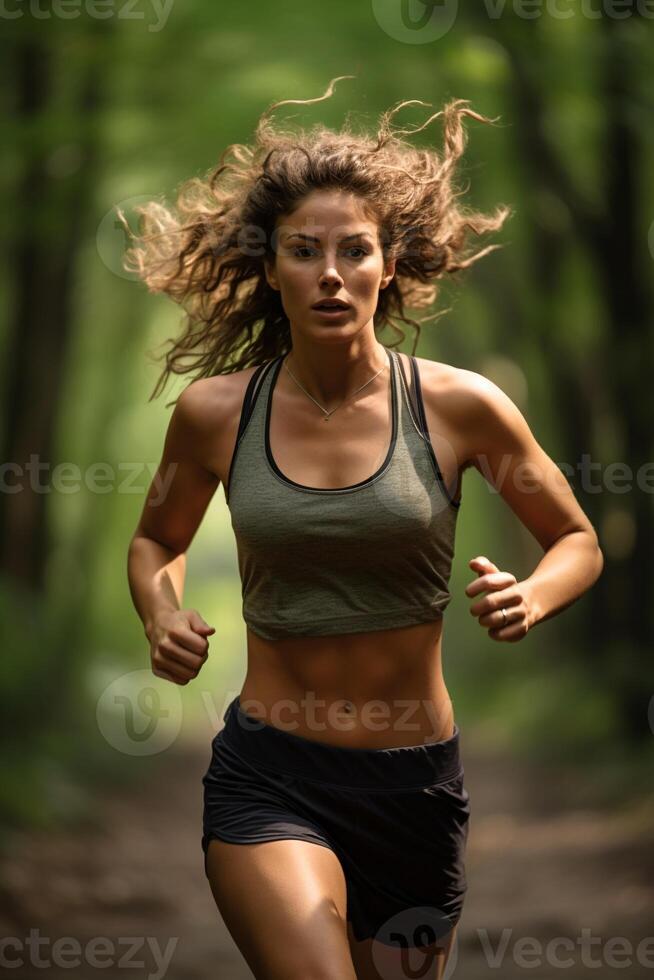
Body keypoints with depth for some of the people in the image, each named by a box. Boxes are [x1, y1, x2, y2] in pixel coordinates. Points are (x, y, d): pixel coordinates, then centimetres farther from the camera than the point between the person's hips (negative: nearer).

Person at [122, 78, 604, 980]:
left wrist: (530, 599, -15)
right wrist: (163, 616, -5)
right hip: (268, 777, -1)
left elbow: (579, 543, 7)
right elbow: (158, 541, 16)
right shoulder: (216, 412, -3)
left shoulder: (459, 407, -6)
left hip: (416, 780, 2)